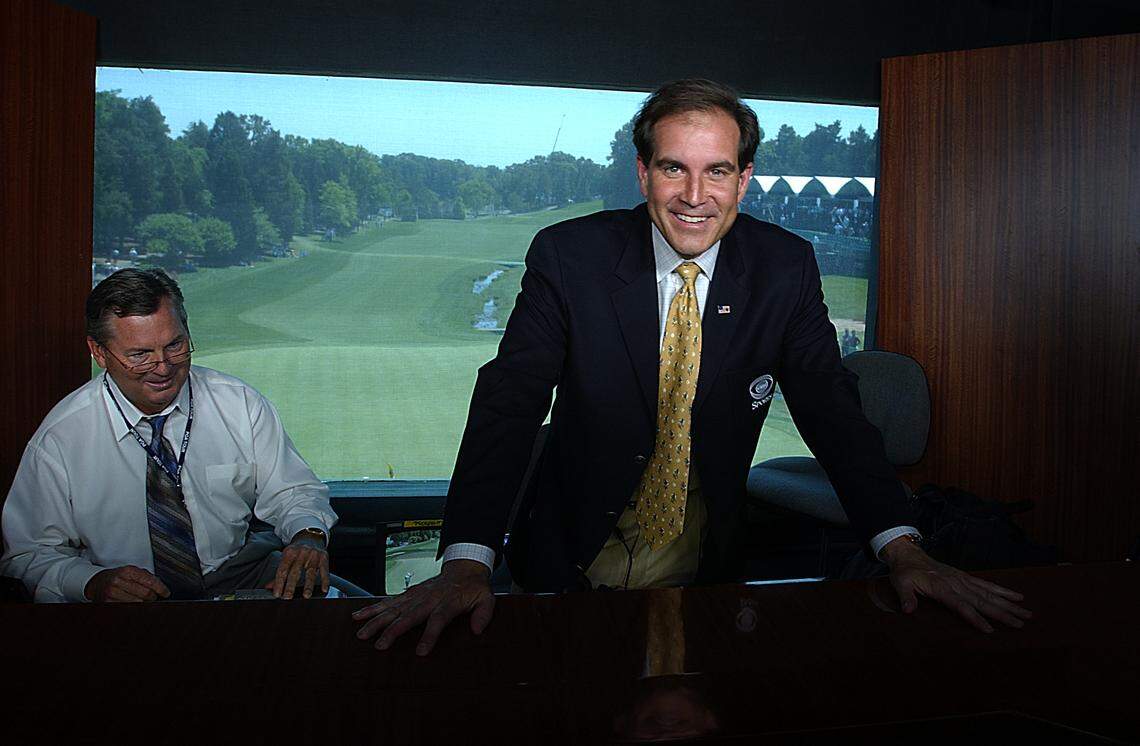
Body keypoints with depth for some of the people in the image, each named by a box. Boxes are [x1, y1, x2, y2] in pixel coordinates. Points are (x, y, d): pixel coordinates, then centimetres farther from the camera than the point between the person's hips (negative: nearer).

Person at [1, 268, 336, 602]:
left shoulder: (241, 405, -3)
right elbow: (28, 556, 0)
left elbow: (292, 492, 4)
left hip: (246, 582, 2)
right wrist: (93, 582, -20)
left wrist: (308, 537, -19)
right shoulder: (58, 439, -7)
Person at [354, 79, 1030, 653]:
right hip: (572, 552, -1)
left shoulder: (786, 268, -9)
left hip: (705, 560, 2)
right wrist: (466, 564, -32)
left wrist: (902, 548, -20)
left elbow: (832, 408, -7)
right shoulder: (568, 256, -16)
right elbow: (509, 401, -20)